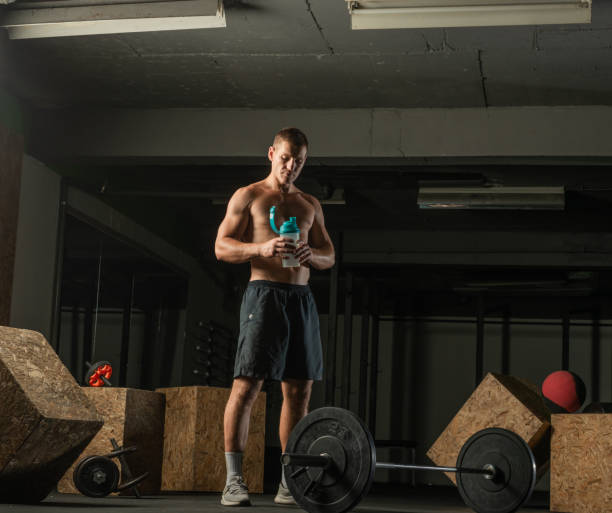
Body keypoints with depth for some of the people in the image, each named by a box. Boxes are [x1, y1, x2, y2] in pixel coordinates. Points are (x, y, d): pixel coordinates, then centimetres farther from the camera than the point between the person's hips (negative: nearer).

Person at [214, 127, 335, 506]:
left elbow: (330, 256, 18)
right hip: (265, 293, -5)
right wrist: (261, 249, -18)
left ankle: (290, 483, 11)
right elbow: (222, 247, 0)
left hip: (302, 298, 5)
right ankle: (234, 480, -8)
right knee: (247, 386, -11)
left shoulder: (311, 205, 20)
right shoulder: (248, 196, 7)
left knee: (300, 390, 4)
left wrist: (312, 255, -6)